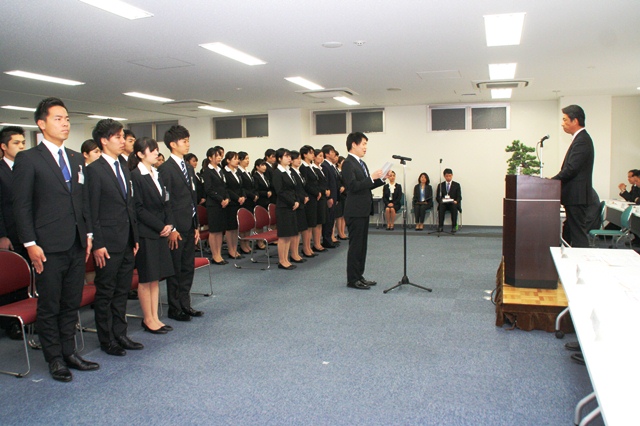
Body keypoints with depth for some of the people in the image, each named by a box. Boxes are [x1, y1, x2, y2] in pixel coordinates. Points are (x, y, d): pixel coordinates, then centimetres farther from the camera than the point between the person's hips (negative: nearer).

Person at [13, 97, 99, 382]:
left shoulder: (77, 159, 12)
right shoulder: (28, 159, -6)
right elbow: (21, 206, -8)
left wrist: (88, 234, 11)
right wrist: (30, 243, -12)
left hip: (77, 245, 6)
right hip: (48, 248, -6)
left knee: (71, 304, 14)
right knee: (49, 306, 7)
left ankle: (69, 352, 28)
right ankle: (54, 359, 20)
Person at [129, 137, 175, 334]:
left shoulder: (157, 174, 13)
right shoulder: (135, 176, -11)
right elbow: (138, 208, -14)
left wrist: (169, 224, 0)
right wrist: (160, 226, -13)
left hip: (160, 232, 8)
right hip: (145, 234, -7)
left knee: (156, 277, 12)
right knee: (146, 278, 2)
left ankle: (155, 317, 20)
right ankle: (148, 319, 14)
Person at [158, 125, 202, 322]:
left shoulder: (189, 168, 14)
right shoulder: (166, 169, -11)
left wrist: (196, 225, 14)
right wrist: (171, 228, -16)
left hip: (190, 226, 8)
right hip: (177, 227, -8)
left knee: (188, 268, 14)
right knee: (175, 270, 4)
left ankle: (185, 305, 25)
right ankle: (174, 308, 16)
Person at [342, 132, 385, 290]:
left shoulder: (361, 163, 16)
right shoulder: (348, 164, -13)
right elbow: (353, 186, -23)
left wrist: (380, 179, 4)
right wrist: (371, 177, -22)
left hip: (364, 210, 9)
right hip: (355, 211, -9)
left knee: (362, 245, 13)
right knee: (355, 245, -3)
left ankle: (359, 276, 22)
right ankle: (352, 279, 6)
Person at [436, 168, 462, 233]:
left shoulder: (457, 185, 11)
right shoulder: (440, 185, 13)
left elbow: (459, 197, 5)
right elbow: (437, 197, 7)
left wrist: (456, 201, -17)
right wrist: (441, 201, -15)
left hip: (453, 204, 0)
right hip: (443, 204, 0)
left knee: (454, 207, -35)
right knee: (441, 207, -34)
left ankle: (454, 227, -32)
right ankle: (440, 226, -33)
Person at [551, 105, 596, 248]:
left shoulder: (582, 140, -16)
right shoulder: (581, 139, 17)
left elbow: (571, 169, -22)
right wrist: (555, 179, 10)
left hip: (577, 197, -11)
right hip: (575, 196, 11)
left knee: (578, 234, -7)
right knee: (569, 233, 16)